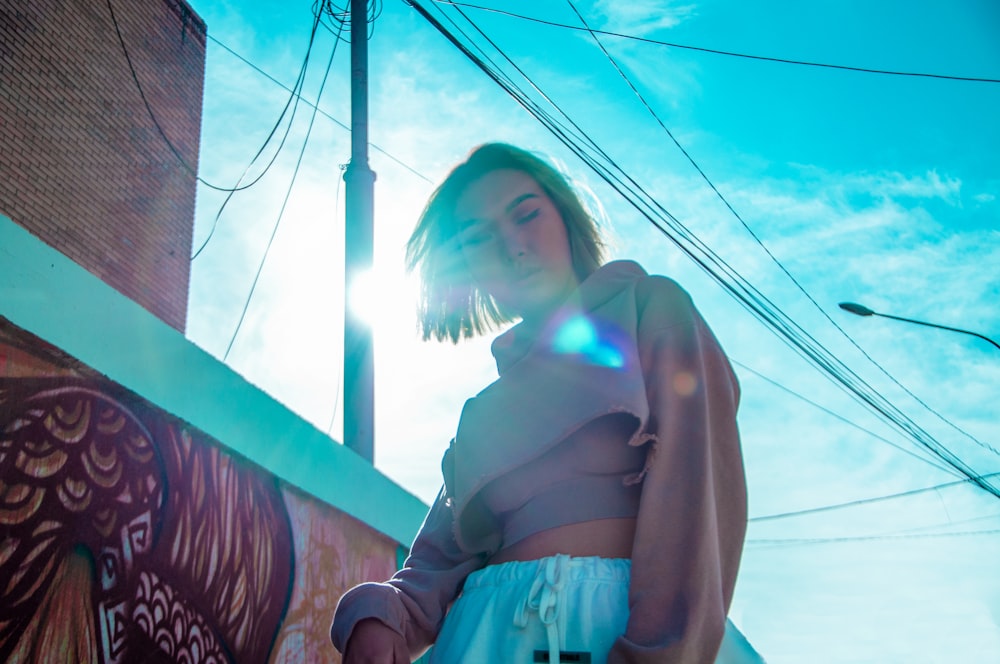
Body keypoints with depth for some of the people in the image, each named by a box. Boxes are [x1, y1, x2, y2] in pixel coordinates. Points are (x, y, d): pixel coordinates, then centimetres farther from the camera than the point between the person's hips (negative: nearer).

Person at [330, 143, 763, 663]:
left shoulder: (649, 307, 9)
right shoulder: (490, 407, 23)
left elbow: (697, 492, -7)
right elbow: (440, 560, 14)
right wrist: (377, 616, -7)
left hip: (623, 619, -4)